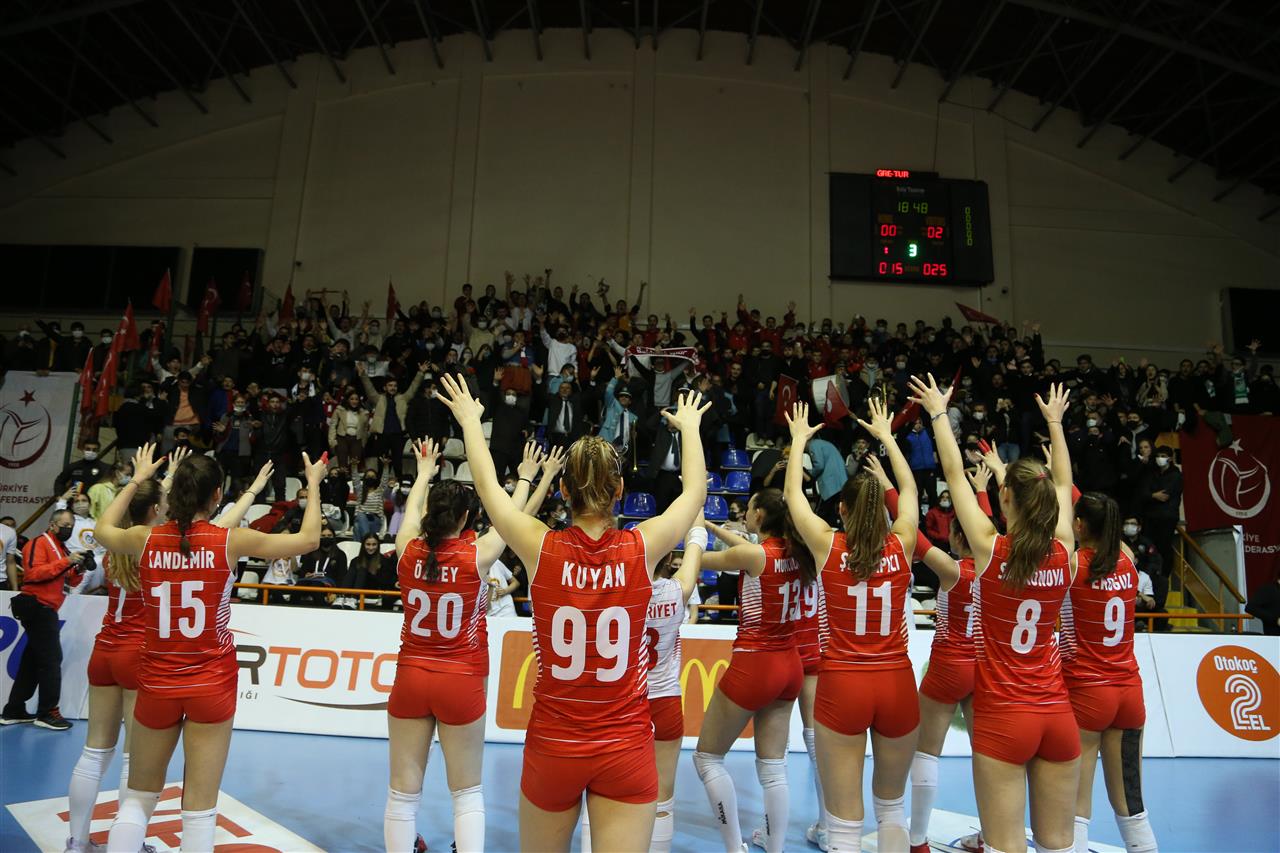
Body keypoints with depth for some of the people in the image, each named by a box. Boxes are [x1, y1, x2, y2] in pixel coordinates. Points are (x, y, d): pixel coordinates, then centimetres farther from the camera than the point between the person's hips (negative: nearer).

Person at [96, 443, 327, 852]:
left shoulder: (146, 539, -5)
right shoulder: (229, 541, -12)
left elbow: (103, 529, 20)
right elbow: (308, 538, -2)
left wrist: (137, 480, 29)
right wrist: (313, 484, 11)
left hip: (157, 680, 3)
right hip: (211, 681, -3)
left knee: (138, 798, 20)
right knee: (199, 811, 6)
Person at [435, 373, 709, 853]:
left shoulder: (542, 548, -12)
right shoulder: (642, 548, -11)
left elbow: (487, 486, 6)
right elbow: (695, 492, 8)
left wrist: (470, 420, 21)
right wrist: (689, 425, 24)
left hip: (552, 746, 1)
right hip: (626, 748, -1)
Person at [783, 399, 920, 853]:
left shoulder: (828, 545, -6)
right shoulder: (901, 545, -1)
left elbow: (793, 494, 9)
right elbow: (910, 490, 17)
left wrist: (799, 439, 22)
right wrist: (886, 436, 29)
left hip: (842, 684, -2)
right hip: (896, 683, 3)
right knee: (891, 804, 23)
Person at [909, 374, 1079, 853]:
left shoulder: (991, 548, -12)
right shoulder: (1064, 553, -2)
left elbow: (955, 474, -3)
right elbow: (1063, 485, 15)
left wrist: (938, 412, 9)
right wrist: (1055, 422, 28)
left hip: (1002, 716, -4)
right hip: (1056, 714, 4)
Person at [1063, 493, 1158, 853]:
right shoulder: (1127, 559, 2)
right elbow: (1099, 518, 19)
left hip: (1084, 692, -6)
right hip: (1129, 692, 6)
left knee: (1077, 808, -1)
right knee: (1130, 803, 16)